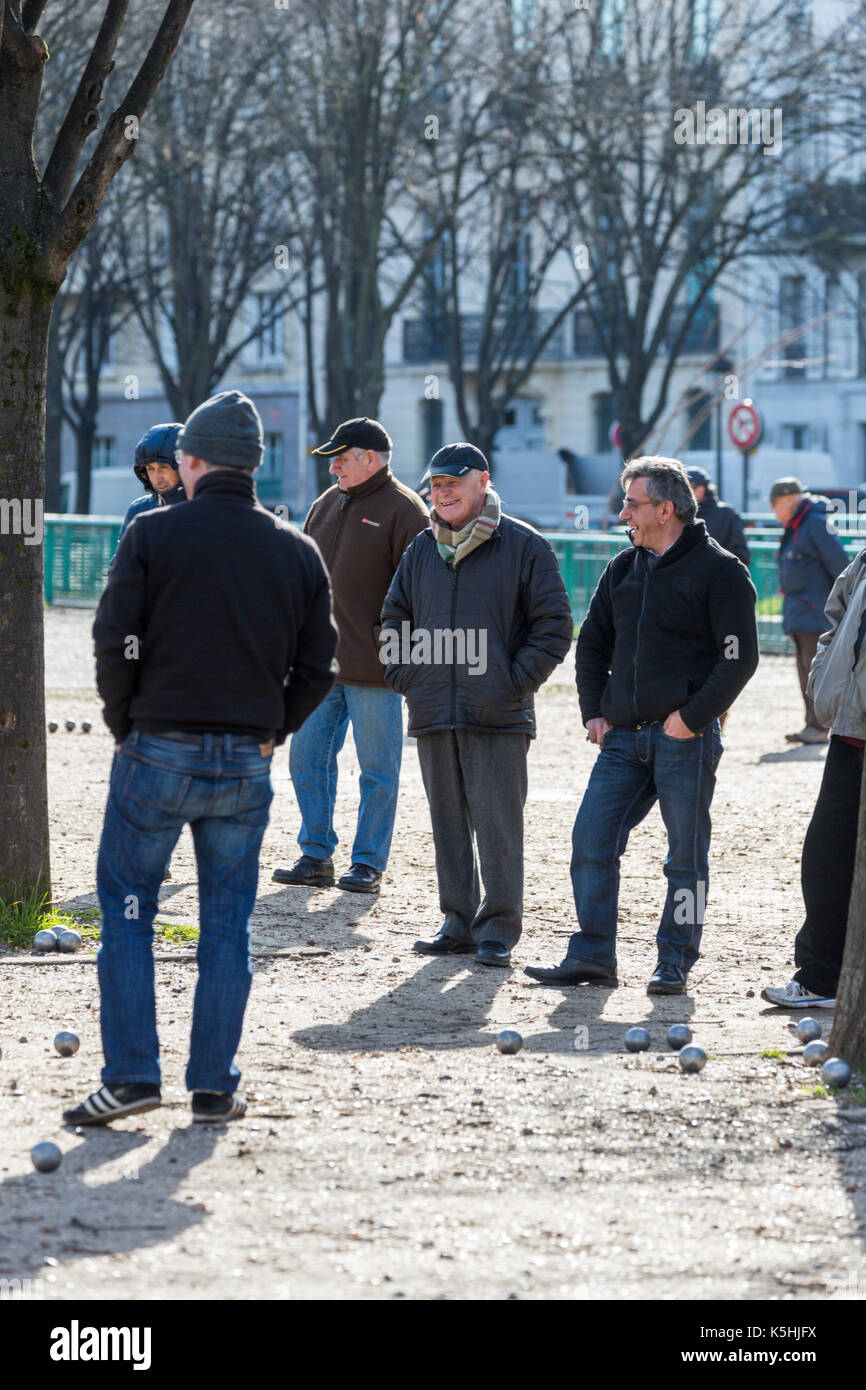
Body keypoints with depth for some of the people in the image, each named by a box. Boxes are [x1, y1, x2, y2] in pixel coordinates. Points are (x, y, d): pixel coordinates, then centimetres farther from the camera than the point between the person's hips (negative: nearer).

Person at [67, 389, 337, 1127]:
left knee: (126, 908, 7)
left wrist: (124, 726, 3)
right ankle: (215, 1086, 9)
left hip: (157, 753, -3)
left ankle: (131, 1073, 1)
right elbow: (318, 665, 6)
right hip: (246, 762, 3)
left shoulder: (153, 534, -6)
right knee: (228, 921, 9)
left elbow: (115, 641, -9)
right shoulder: (297, 552, 5)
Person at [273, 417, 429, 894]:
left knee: (377, 770, 2)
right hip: (320, 661, 7)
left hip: (373, 665, -7)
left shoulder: (404, 510, -7)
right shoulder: (326, 506, 15)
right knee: (307, 757, 8)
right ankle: (316, 856, 17)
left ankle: (368, 864, 9)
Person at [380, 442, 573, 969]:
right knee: (449, 824, 9)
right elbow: (395, 618, 23)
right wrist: (405, 676, 9)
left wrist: (516, 682, -9)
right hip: (434, 716, 5)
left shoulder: (523, 546, -2)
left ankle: (499, 930, 1)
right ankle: (459, 924, 17)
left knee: (498, 826, -5)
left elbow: (554, 625, -2)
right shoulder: (423, 549, 13)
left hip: (498, 716, -5)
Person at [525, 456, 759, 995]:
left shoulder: (719, 571, -6)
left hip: (685, 741, -6)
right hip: (623, 738, 6)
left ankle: (676, 963, 10)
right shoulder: (625, 568, 14)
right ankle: (593, 956, 7)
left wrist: (693, 717, -14)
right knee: (592, 843, 0)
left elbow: (739, 657, -10)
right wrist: (594, 711, 10)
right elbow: (593, 642, 22)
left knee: (687, 857, 2)